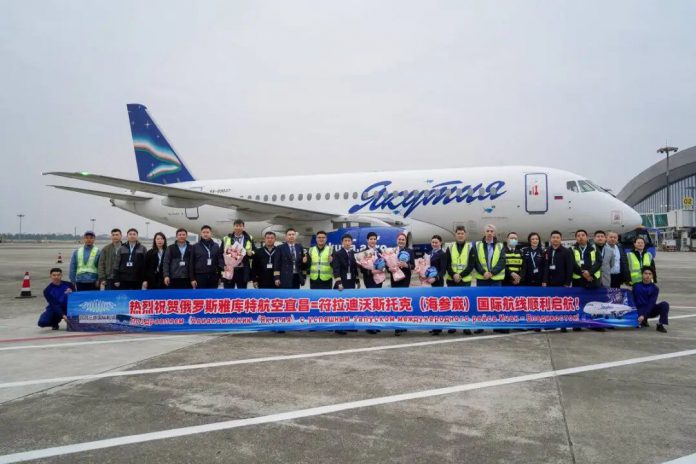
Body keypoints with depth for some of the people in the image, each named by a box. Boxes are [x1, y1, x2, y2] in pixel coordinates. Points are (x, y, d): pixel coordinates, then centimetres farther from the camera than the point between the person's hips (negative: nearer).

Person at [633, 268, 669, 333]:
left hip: (650, 310, 0)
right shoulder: (636, 286, -2)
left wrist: (643, 315, -28)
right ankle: (644, 321, 8)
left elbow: (651, 303, -16)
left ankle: (660, 325, -15)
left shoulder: (654, 288, -6)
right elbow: (632, 300, 1)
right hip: (639, 311, 0)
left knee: (664, 304, -27)